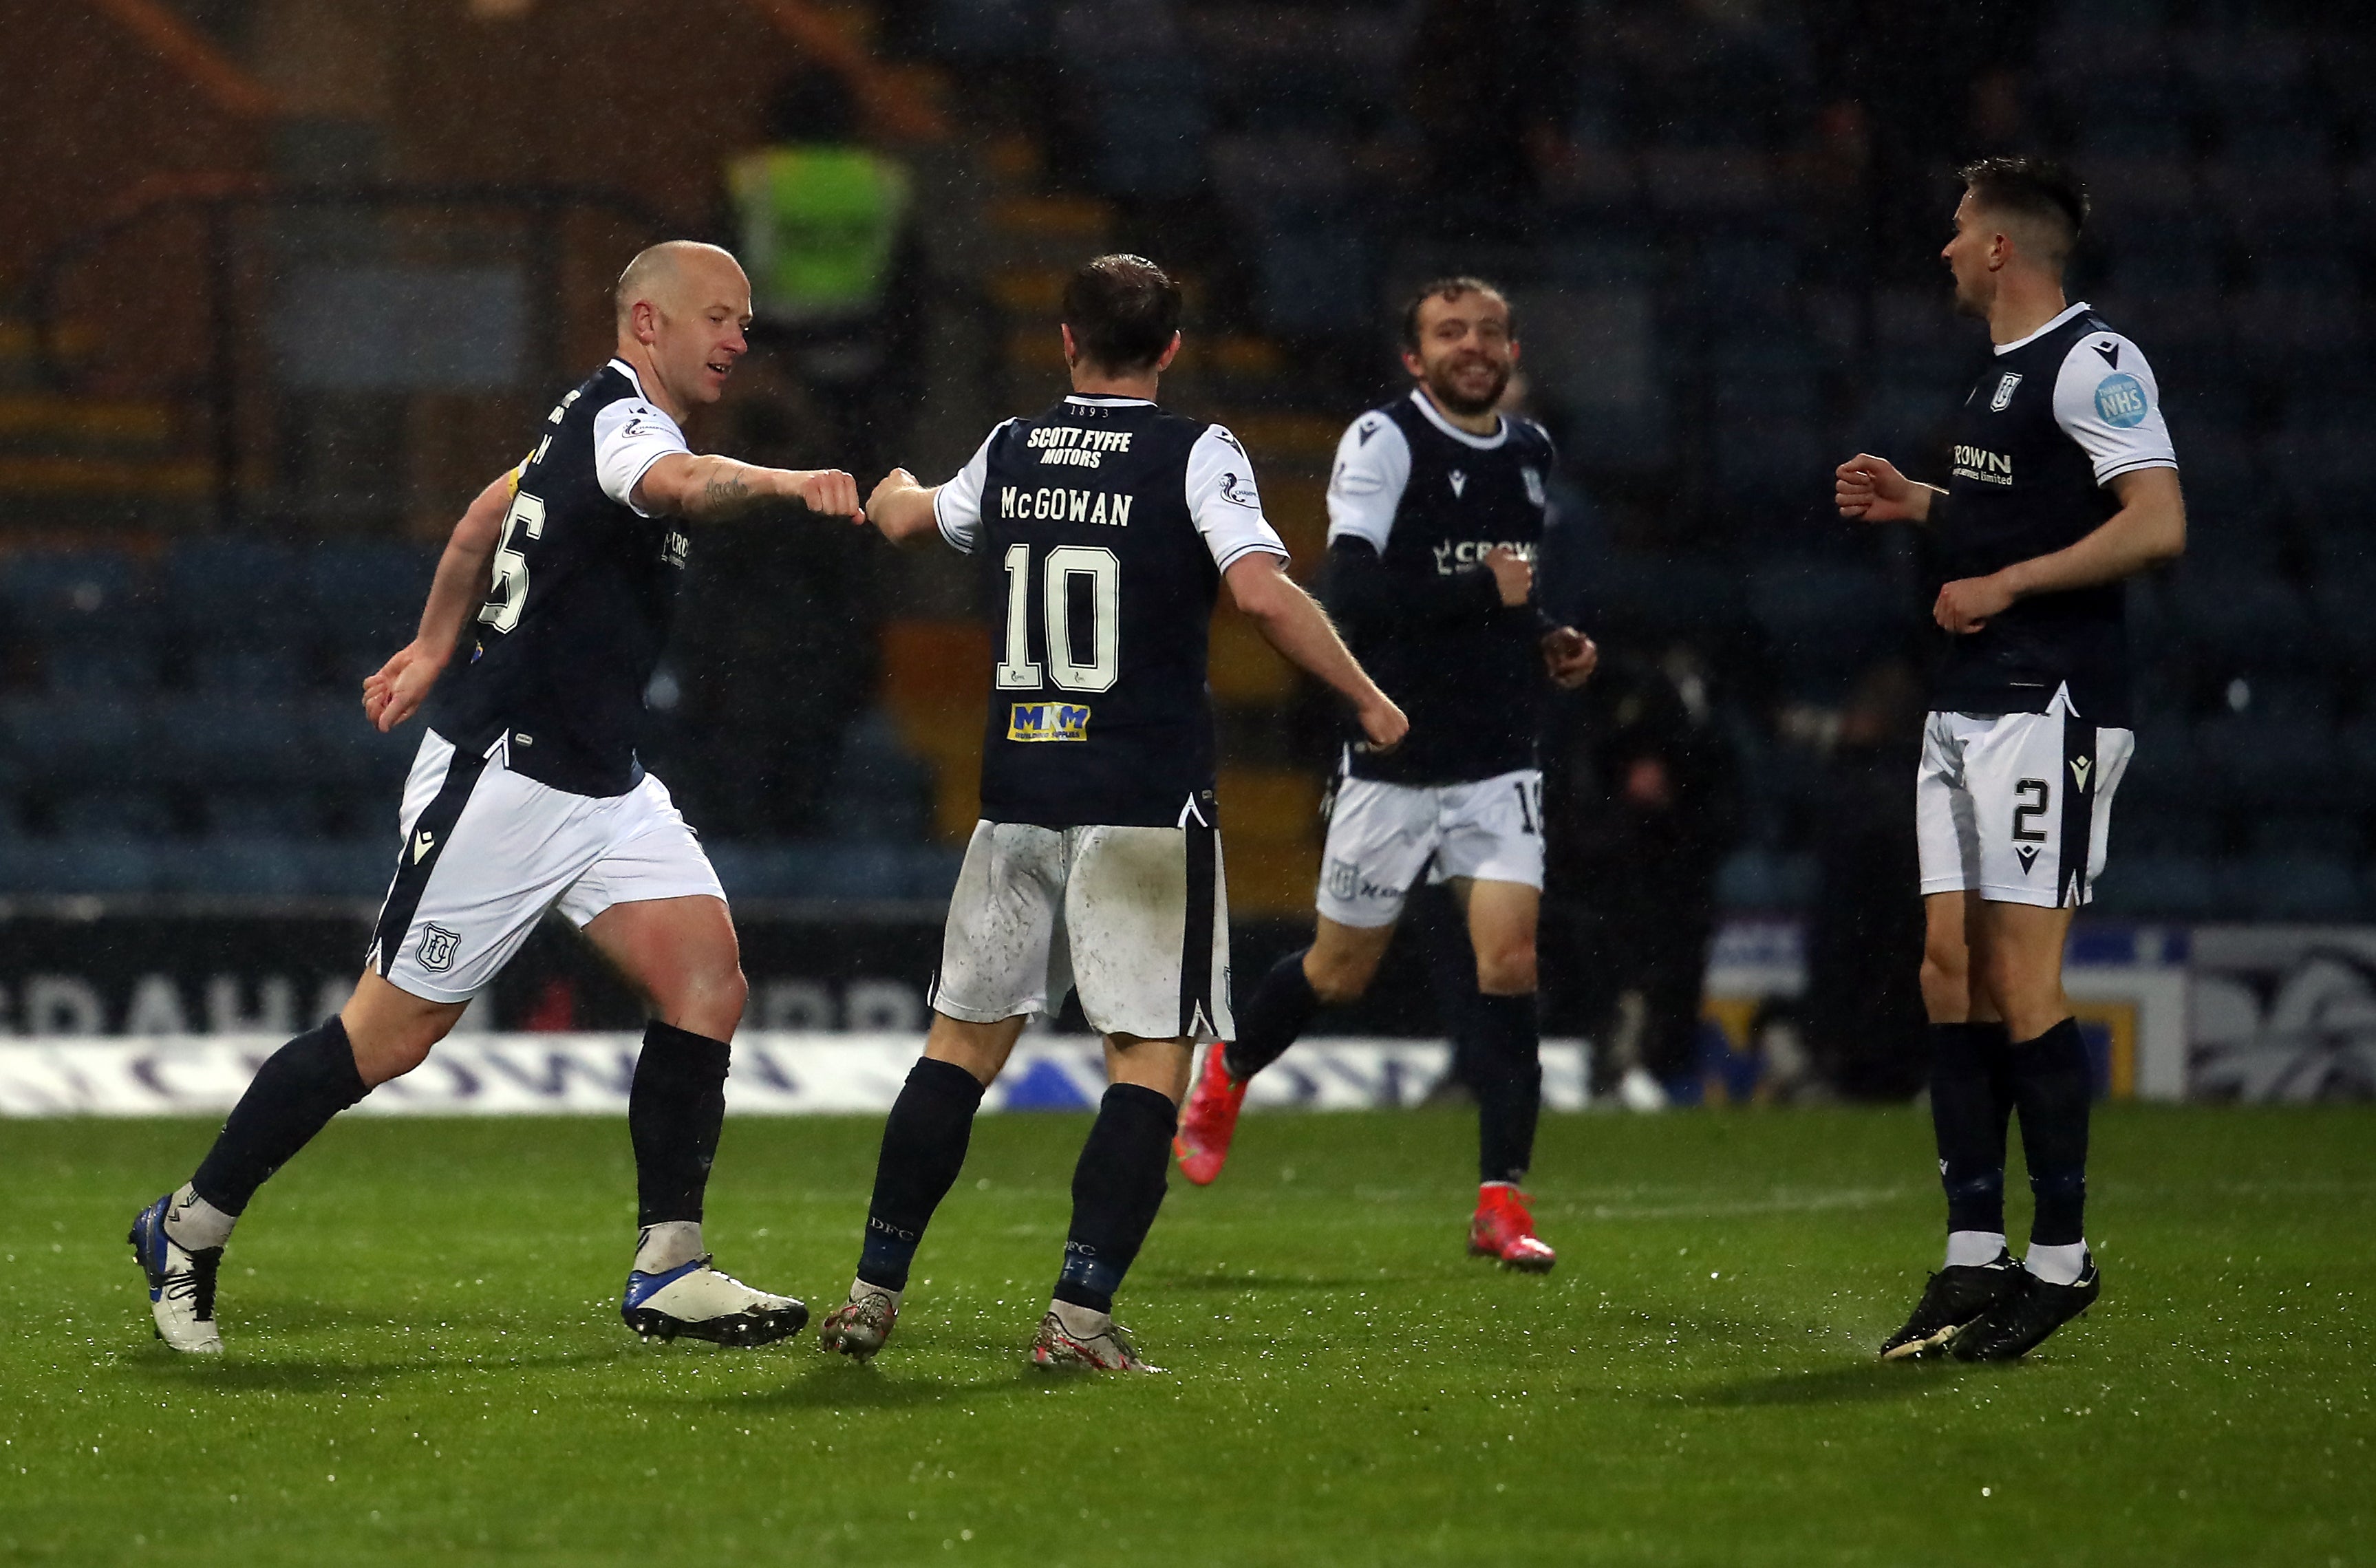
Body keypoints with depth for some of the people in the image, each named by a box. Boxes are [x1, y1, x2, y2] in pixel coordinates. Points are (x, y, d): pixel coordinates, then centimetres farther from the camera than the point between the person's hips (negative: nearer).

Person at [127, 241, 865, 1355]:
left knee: (705, 977, -8)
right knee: (390, 1032, -1)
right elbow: (679, 486, -42)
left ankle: (667, 1272, -6)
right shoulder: (617, 420, -17)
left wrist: (436, 647, 37)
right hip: (502, 775, -9)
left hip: (602, 787, 9)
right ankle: (190, 1229, 15)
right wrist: (783, 482, -59)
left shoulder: (600, 423, 13)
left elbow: (485, 520, 28)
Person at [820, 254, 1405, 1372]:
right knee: (1152, 1058, -1)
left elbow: (908, 519, 30)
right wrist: (1365, 698, -6)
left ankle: (874, 1291, 12)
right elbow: (1261, 590, -18)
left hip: (1019, 789, 5)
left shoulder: (1009, 455, 9)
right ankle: (1080, 1312, -12)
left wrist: (897, 491, 54)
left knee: (965, 1039, 14)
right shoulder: (1194, 454, -5)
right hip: (1147, 799, -5)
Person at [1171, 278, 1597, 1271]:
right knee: (1339, 972, 10)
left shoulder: (1530, 453, 10)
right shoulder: (1383, 442, -12)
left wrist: (1547, 640, 10)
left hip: (1500, 767, 4)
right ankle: (1227, 1075, 41)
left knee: (1509, 962, -12)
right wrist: (1486, 591, -24)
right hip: (1392, 765, -4)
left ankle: (1501, 1200, -9)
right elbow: (1354, 591, -25)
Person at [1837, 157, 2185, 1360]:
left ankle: (2061, 1259, -2)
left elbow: (2156, 523, -20)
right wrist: (1920, 504, 18)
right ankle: (1974, 1258, 7)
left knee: (2021, 982, -9)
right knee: (1951, 970, 4)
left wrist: (2006, 584, -17)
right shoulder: (2004, 372, 18)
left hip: (2050, 709, -9)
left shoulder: (2093, 360, -11)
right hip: (1968, 710, 9)